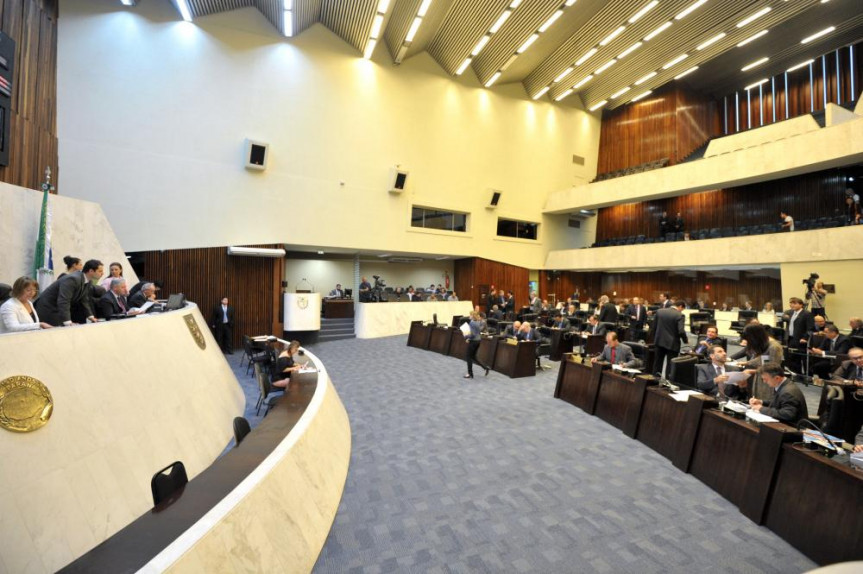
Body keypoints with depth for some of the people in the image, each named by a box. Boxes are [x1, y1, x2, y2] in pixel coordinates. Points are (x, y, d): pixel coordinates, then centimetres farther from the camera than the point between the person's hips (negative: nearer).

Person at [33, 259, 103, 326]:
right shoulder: (73, 279, -28)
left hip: (59, 311, 8)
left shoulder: (86, 280, -2)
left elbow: (84, 300, 9)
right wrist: (68, 322, -41)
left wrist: (90, 316, 3)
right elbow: (63, 301, -36)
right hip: (47, 309, -8)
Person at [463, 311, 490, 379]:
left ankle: (470, 374, 13)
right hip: (478, 340, 9)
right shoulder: (479, 322, 8)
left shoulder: (472, 323, -19)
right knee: (474, 357, 19)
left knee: (469, 357, 5)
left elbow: (472, 334, -24)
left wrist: (465, 336, -8)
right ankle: (486, 368, 14)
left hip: (473, 341, -9)